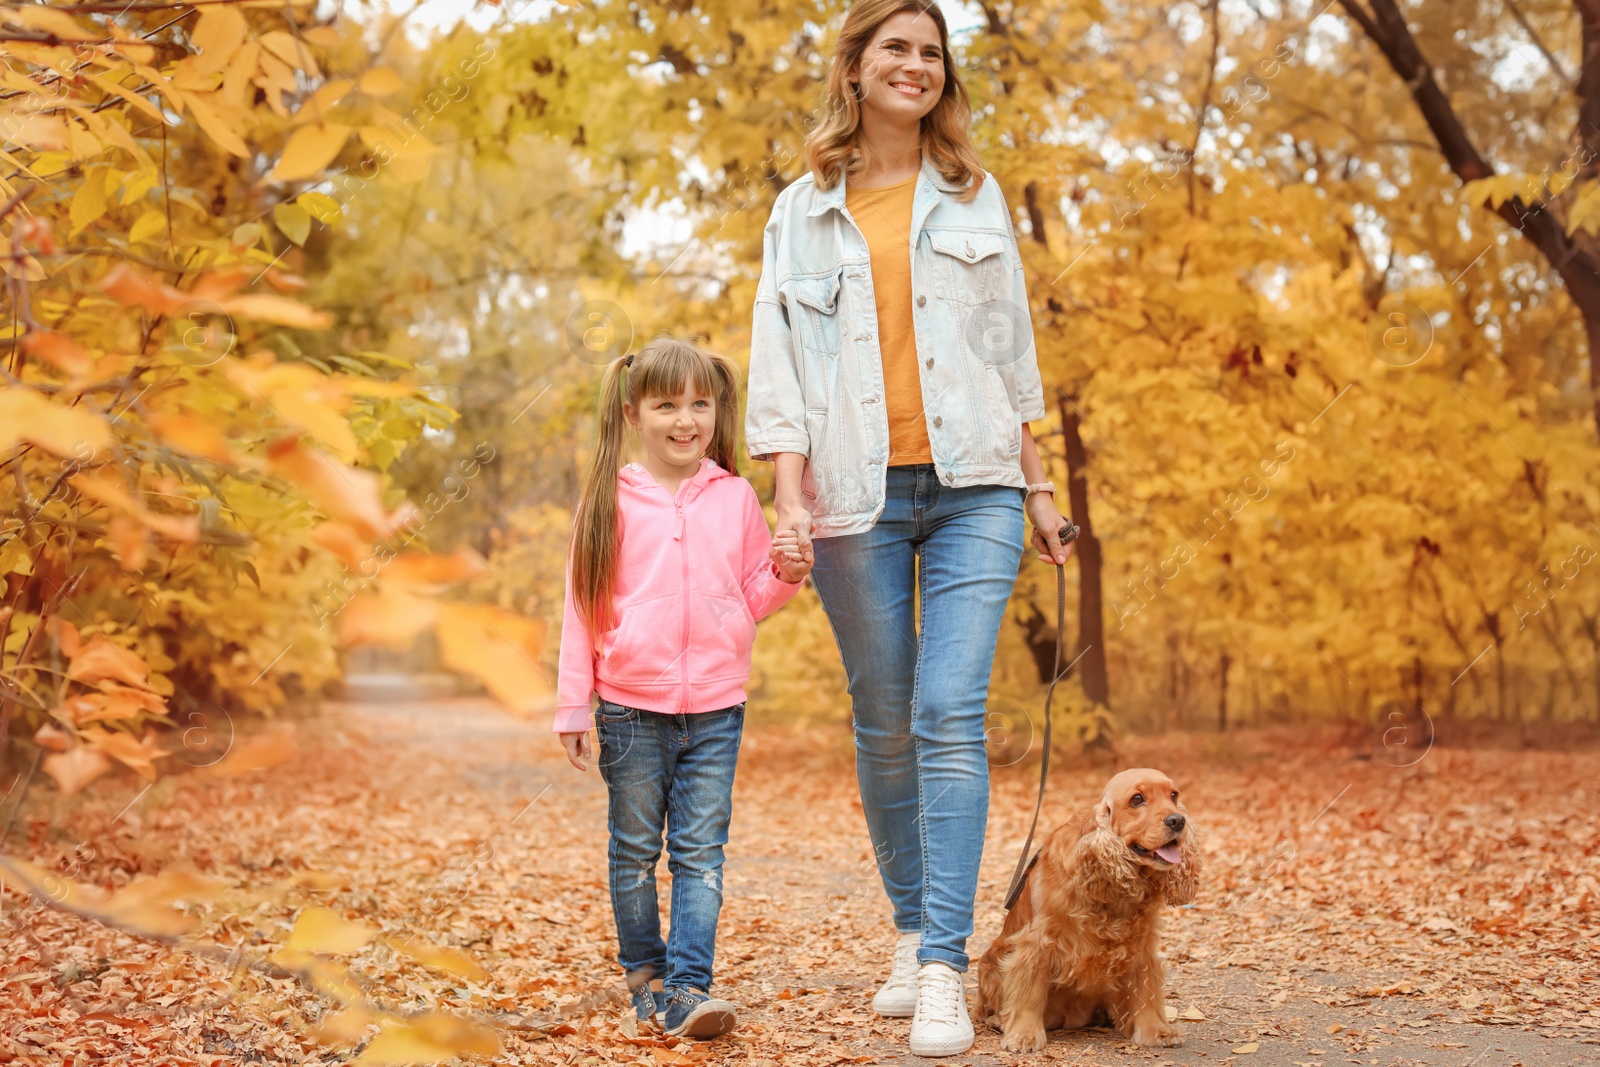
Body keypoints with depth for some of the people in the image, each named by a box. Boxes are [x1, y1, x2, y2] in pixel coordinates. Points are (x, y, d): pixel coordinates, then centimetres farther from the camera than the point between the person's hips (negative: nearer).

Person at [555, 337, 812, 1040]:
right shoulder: (611, 500, 0)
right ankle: (645, 976, 23)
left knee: (700, 852, -1)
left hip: (715, 710, 1)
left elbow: (752, 600, 13)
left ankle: (688, 987, 0)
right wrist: (573, 706, -1)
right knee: (635, 851, 10)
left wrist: (787, 571, -8)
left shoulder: (735, 498, 6)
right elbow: (582, 608, 2)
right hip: (632, 709, -1)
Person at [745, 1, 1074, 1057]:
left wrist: (1038, 484, 13)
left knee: (951, 718, -11)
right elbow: (779, 360, 5)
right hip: (859, 495, 0)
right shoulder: (804, 209, 9)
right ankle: (911, 933, 23)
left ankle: (947, 969, -11)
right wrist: (790, 493, -6)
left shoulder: (974, 194, 12)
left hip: (972, 489, 0)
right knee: (885, 725, 7)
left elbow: (1012, 344, 15)